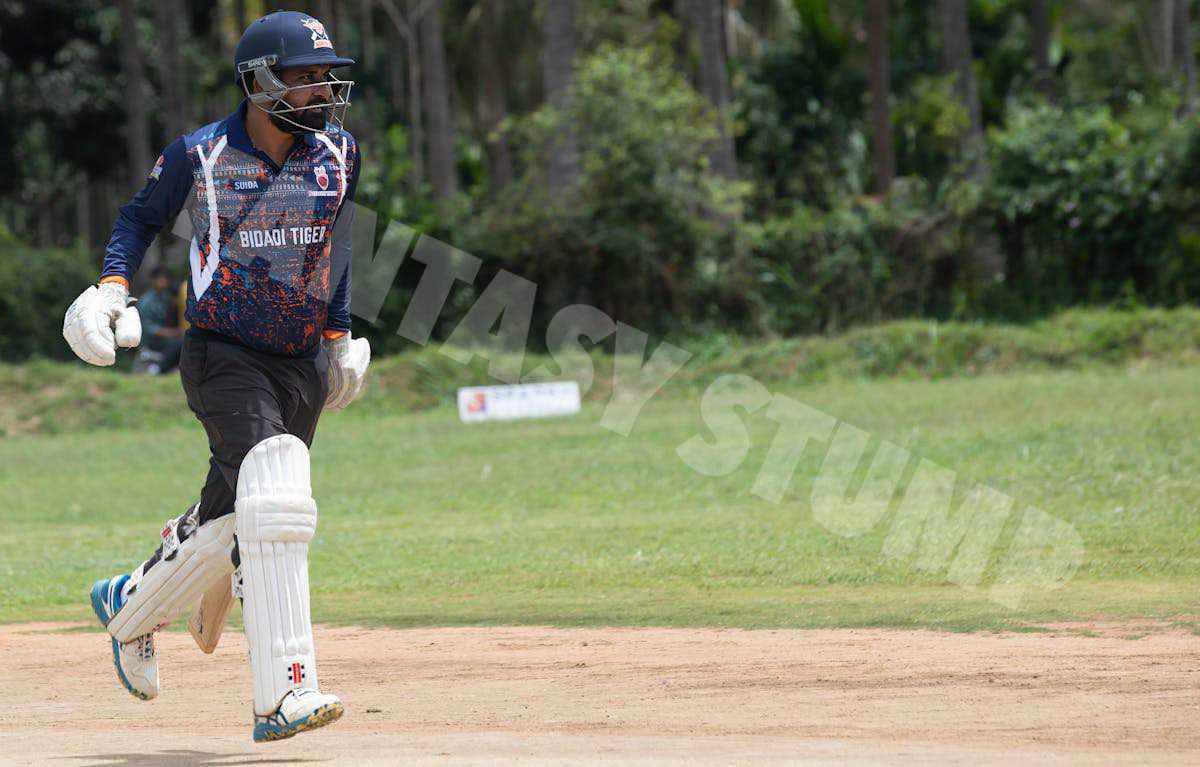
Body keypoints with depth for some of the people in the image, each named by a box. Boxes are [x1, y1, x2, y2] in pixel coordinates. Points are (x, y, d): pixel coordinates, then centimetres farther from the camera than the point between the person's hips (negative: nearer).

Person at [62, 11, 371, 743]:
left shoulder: (337, 155, 3)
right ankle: (283, 695, -26)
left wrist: (339, 335, 21)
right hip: (223, 358, -5)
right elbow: (143, 216, 9)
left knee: (232, 518, 12)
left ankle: (132, 607, 45)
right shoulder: (199, 156, -8)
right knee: (275, 499, -24)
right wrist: (113, 285, -7)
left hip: (302, 364, 5)